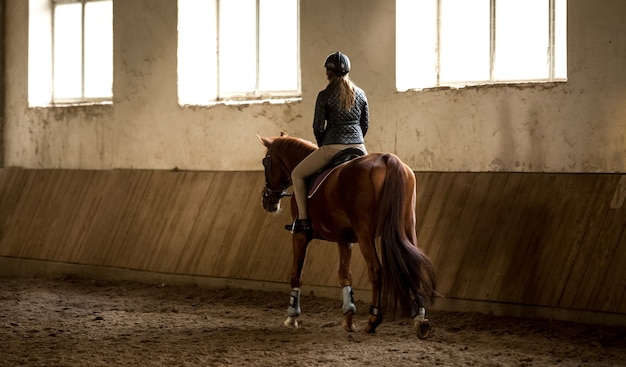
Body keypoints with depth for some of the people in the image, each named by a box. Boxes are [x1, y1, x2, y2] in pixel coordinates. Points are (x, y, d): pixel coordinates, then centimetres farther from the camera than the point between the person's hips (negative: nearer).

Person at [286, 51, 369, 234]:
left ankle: (303, 220, 2)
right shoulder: (360, 94, 7)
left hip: (332, 148, -4)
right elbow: (365, 124, 11)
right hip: (359, 147, 4)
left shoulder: (324, 95, -6)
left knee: (297, 174, 12)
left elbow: (318, 127, -5)